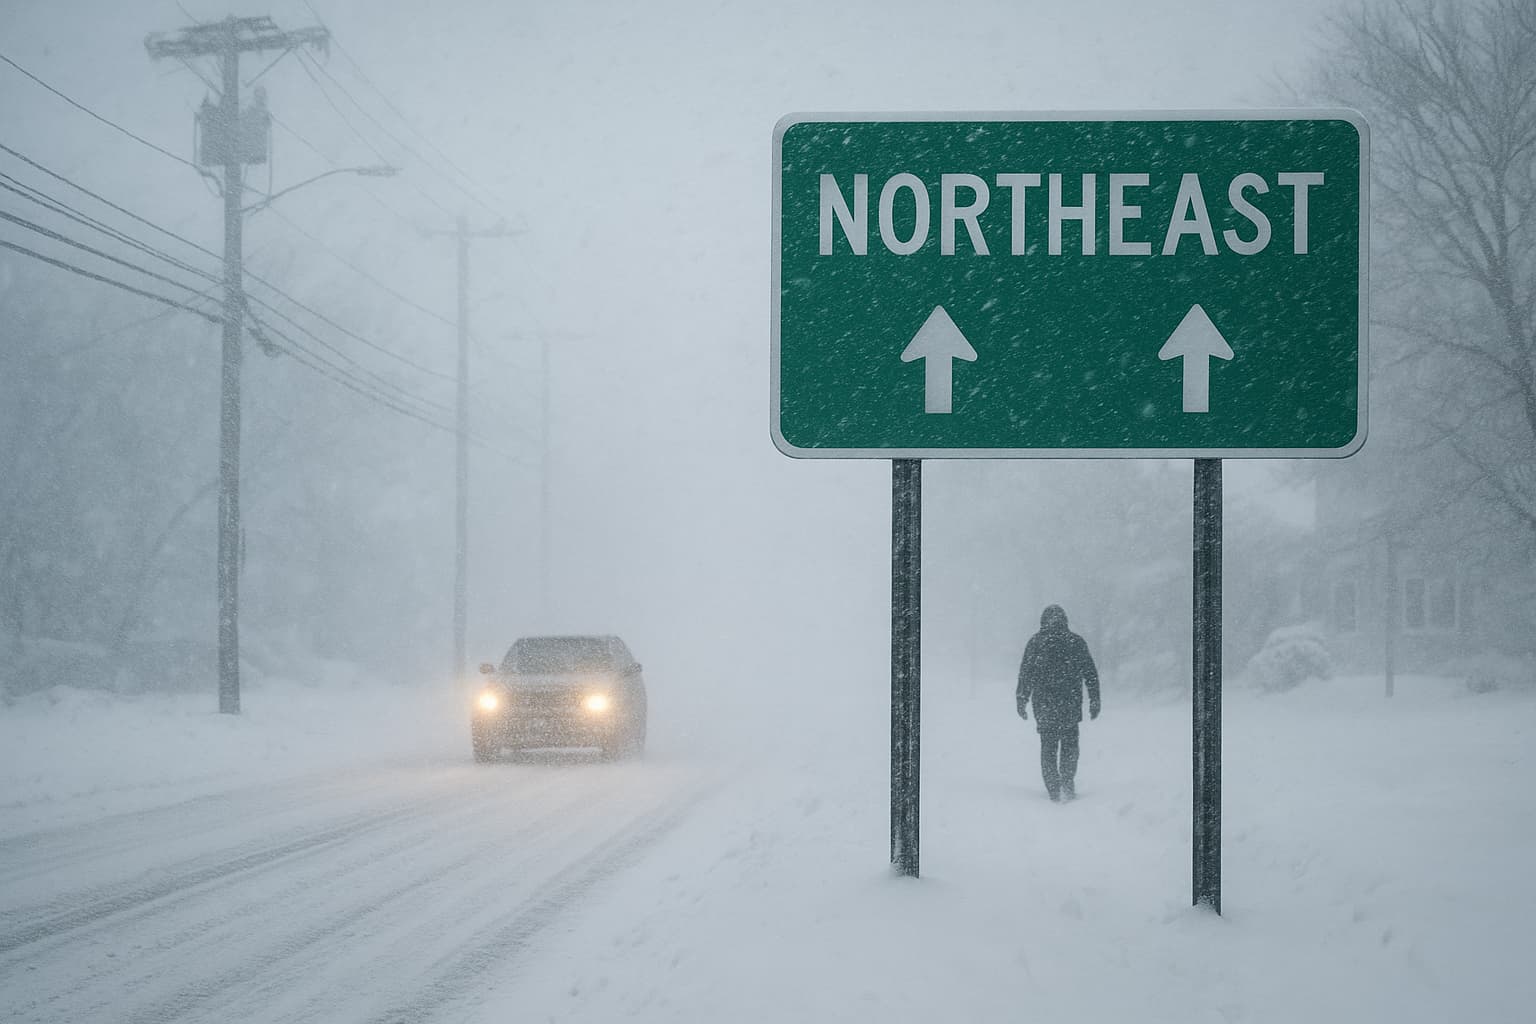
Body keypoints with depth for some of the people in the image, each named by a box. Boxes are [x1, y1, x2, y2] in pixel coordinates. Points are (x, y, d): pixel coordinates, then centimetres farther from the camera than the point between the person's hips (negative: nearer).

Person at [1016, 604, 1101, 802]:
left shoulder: (1035, 643, 0)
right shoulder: (1076, 642, 1)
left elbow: (1025, 674, 0)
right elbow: (1090, 673, 3)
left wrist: (1022, 702, 7)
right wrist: (1094, 701, 9)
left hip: (1044, 704, 0)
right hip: (1071, 704, 0)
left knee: (1048, 746, 9)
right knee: (1070, 744, 14)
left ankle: (1053, 789, 3)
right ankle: (1067, 781, -4)